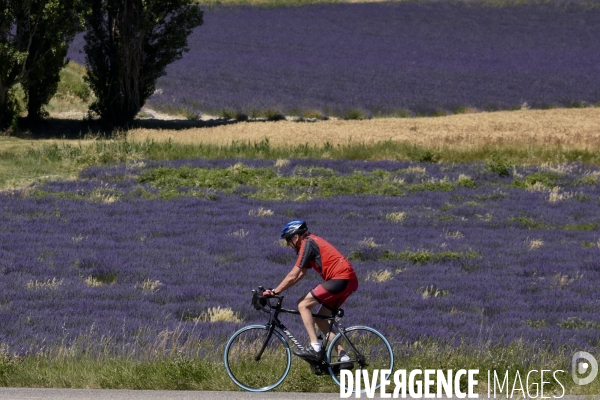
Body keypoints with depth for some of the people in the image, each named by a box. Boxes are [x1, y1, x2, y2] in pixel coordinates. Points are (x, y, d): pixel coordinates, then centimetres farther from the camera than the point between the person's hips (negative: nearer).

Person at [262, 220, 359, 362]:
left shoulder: (308, 244, -7)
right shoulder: (313, 242, 22)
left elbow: (293, 276, -10)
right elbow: (299, 275, 24)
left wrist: (274, 292, -3)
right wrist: (277, 290, 18)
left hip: (341, 279, -10)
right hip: (350, 281, 10)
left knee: (303, 305, -9)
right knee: (320, 318, 14)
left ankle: (315, 348, -15)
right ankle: (343, 357, 10)